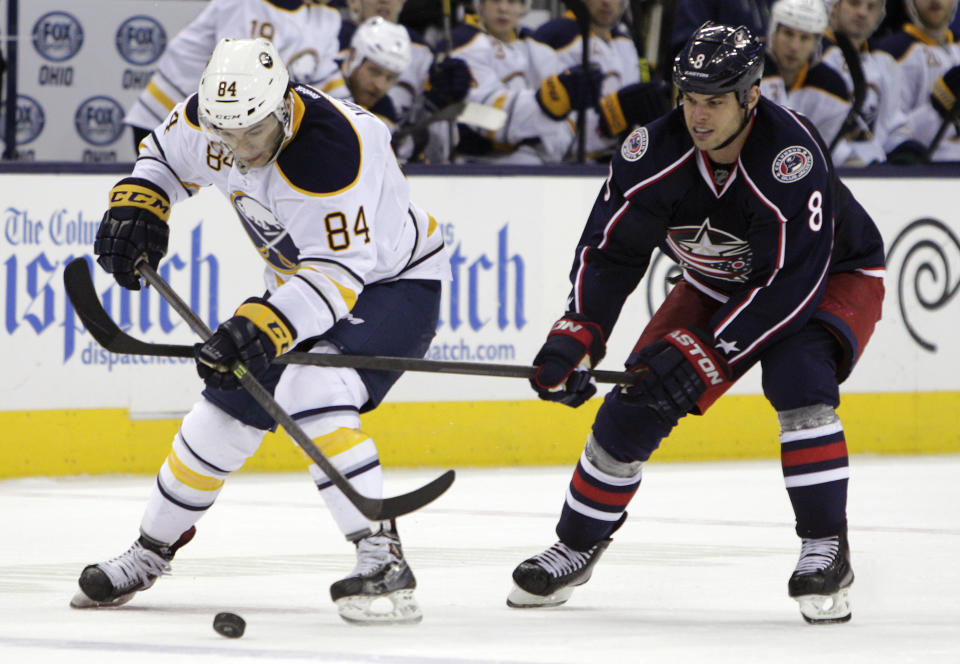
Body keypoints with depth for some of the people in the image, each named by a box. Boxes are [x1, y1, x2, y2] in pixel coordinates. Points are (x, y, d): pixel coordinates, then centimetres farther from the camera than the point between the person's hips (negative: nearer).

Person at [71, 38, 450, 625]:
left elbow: (338, 273, -37)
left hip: (391, 280, -8)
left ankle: (384, 562, -32)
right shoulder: (214, 116, -14)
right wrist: (136, 206, -8)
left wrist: (261, 328, -46)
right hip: (302, 279, 8)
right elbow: (165, 156, 10)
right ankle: (151, 552, 28)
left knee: (311, 392, -31)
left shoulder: (334, 150, -37)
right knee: (226, 410, 8)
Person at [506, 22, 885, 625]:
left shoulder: (792, 157, -37)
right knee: (635, 405, -3)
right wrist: (578, 333, -27)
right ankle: (576, 549, 18)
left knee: (798, 378, -33)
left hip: (835, 277, -5)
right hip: (718, 284, 5)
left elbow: (792, 283, -36)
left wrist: (707, 354, -38)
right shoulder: (657, 151, -22)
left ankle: (826, 550, -21)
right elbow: (609, 248, -12)